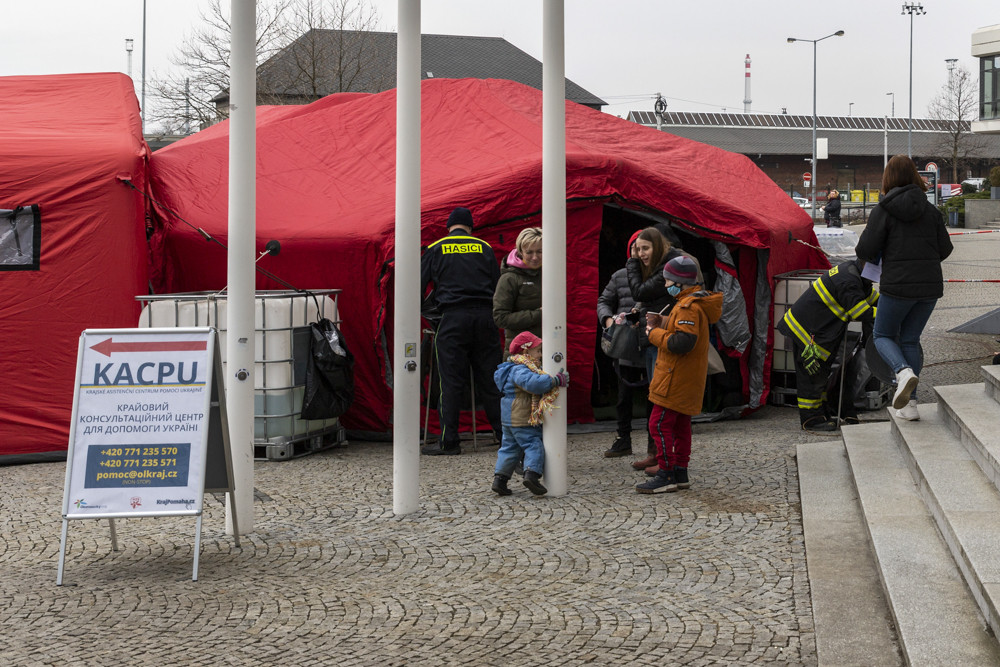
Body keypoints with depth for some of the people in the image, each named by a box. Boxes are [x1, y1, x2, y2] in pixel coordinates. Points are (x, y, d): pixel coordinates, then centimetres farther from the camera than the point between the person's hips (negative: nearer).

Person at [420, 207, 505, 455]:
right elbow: (499, 286, 15)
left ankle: (449, 441, -1)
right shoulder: (484, 248, 14)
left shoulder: (435, 249, 10)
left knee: (451, 381, -1)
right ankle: (504, 432, 13)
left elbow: (419, 286, 10)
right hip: (485, 316, 2)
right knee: (489, 379, 9)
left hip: (453, 317, -2)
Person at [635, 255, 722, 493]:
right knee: (680, 424, 15)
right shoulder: (694, 302, 14)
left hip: (676, 379, -11)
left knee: (660, 424, -8)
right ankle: (680, 473, 21)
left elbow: (682, 342, -29)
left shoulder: (689, 306, -20)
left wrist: (654, 334, -17)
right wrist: (661, 322, 7)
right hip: (687, 379, 11)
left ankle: (666, 476, -6)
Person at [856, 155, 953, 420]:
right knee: (910, 339, 16)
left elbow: (866, 250, -12)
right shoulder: (931, 210, 5)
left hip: (898, 286, -4)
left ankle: (904, 372, -15)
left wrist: (872, 258, 10)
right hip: (930, 285, 4)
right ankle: (909, 403, 13)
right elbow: (945, 249, 8)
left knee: (883, 335, 15)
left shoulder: (883, 210, -8)